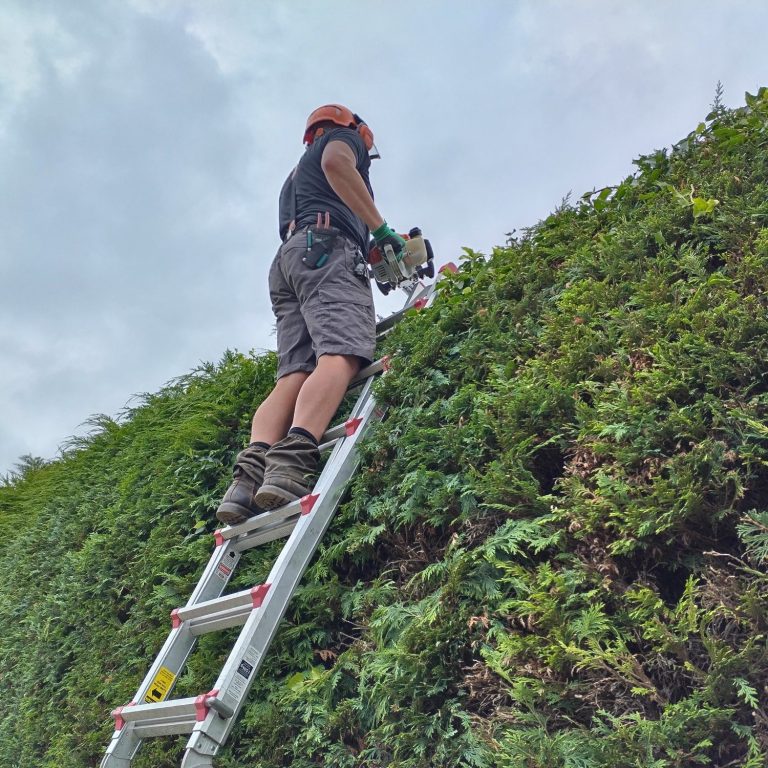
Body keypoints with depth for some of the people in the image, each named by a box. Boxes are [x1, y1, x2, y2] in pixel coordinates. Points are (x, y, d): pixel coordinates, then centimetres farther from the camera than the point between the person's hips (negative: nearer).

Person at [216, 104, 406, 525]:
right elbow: (335, 163, -5)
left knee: (294, 374, -10)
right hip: (326, 249, -7)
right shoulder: (342, 136, 21)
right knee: (341, 355, -26)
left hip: (289, 258, 8)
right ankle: (291, 464, -48)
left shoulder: (295, 176, 43)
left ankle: (249, 474, -32)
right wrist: (380, 227, -5)